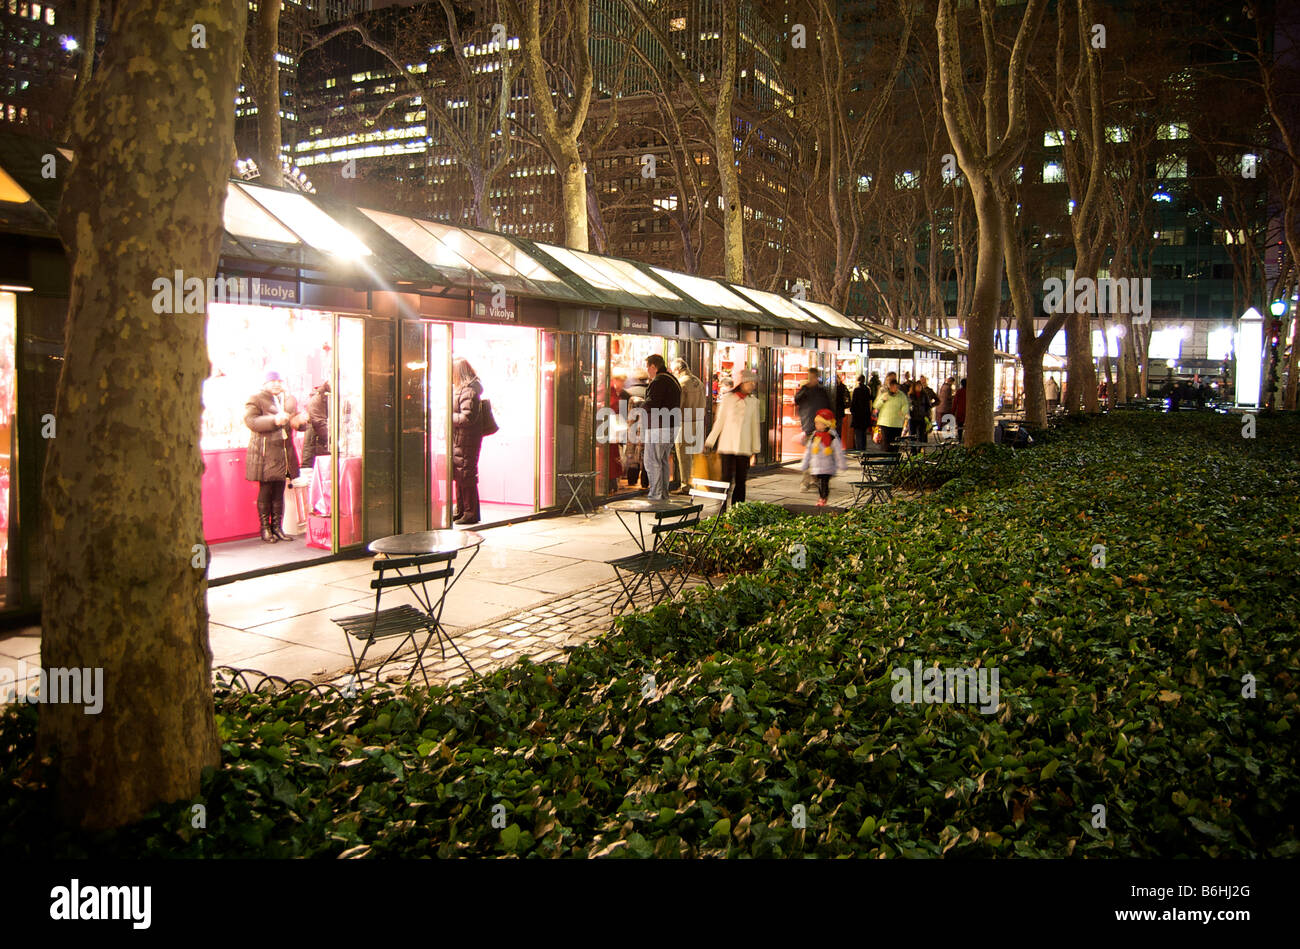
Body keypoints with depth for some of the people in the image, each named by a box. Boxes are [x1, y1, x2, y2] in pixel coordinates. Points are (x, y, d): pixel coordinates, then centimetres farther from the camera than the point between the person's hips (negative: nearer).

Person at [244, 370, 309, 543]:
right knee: (265, 490, -4)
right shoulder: (255, 399, 1)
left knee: (279, 491, 7)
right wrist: (274, 420, -25)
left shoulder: (290, 400, 19)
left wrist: (300, 420, -3)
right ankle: (264, 529, 4)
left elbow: (298, 424, 22)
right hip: (264, 453, -5)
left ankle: (277, 527, 13)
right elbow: (251, 421, -13)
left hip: (284, 453, 5)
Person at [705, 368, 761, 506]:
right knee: (726, 478, -5)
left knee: (741, 480, 3)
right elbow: (719, 421, 7)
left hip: (744, 447, 2)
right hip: (727, 444, -2)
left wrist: (755, 448, 12)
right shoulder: (727, 398, 2)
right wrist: (710, 442, 7)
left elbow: (754, 425, 13)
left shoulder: (753, 402, 9)